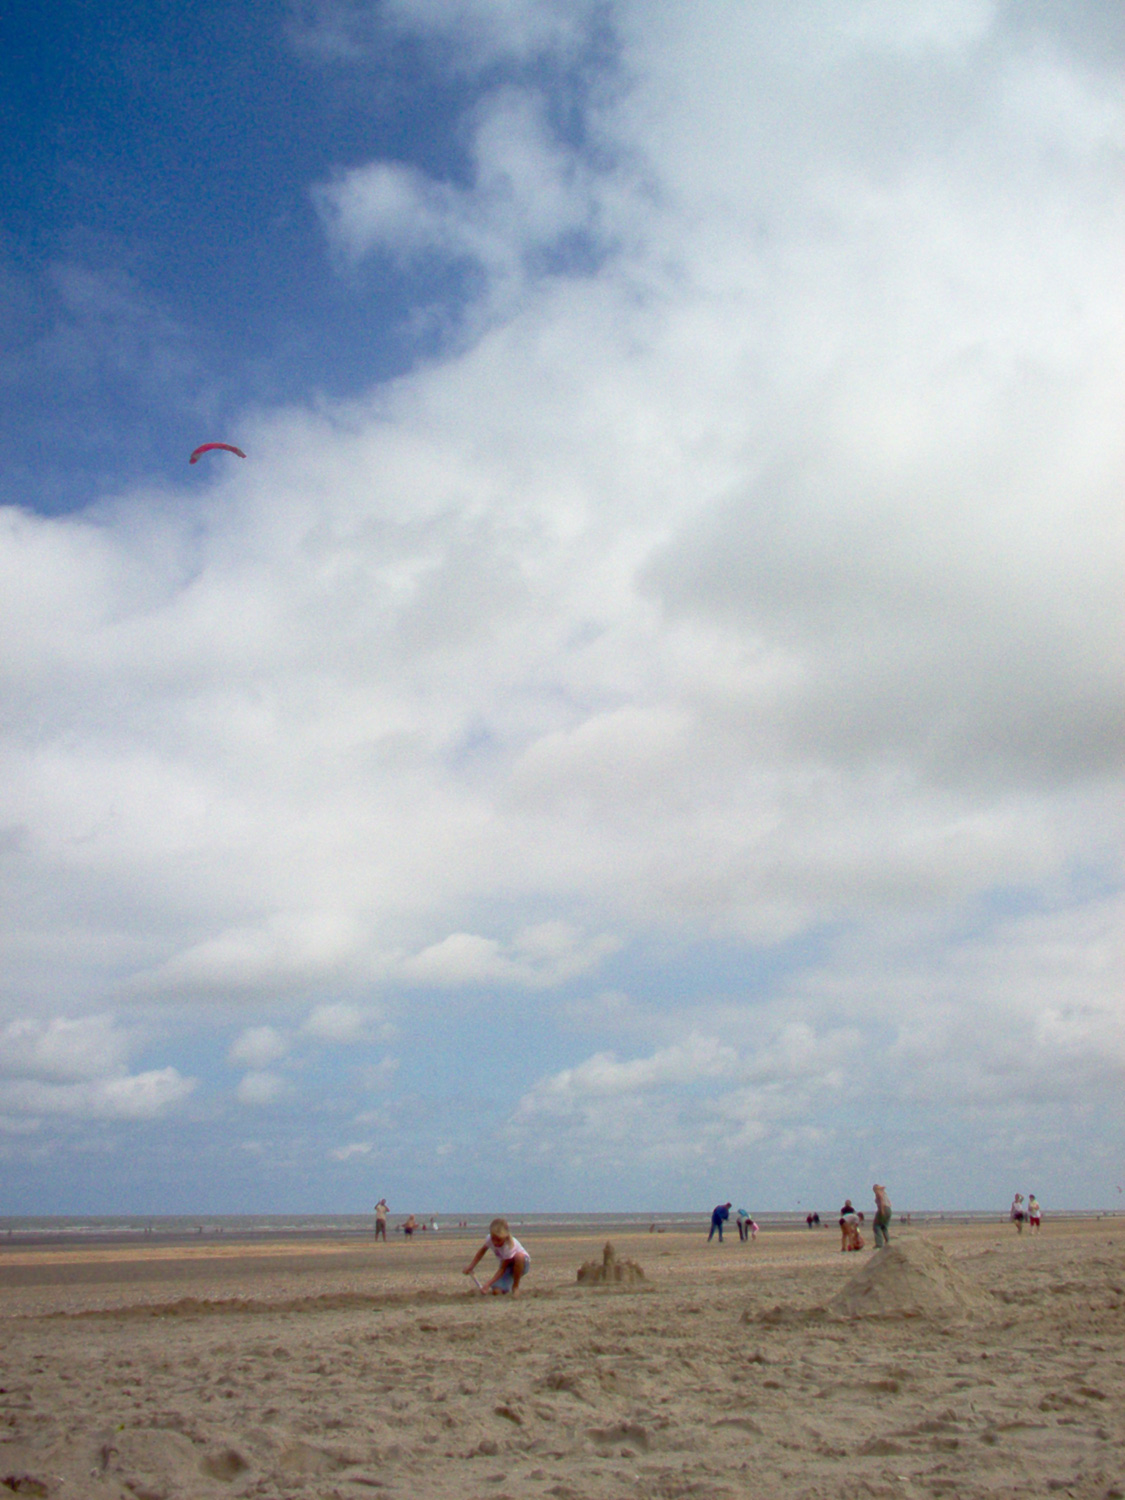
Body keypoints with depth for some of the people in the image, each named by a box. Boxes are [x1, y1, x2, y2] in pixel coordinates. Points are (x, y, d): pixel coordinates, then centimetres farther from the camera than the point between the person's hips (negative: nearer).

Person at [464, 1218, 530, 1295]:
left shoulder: (510, 1246, -35)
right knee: (496, 1292, -20)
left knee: (519, 1256, -41)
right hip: (507, 1265, 4)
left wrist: (489, 1284, -34)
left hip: (522, 1263, -4)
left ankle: (515, 1286, -17)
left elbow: (502, 1268, -30)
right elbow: (482, 1251, 0)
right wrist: (471, 1266, -6)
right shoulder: (490, 1239, -22)